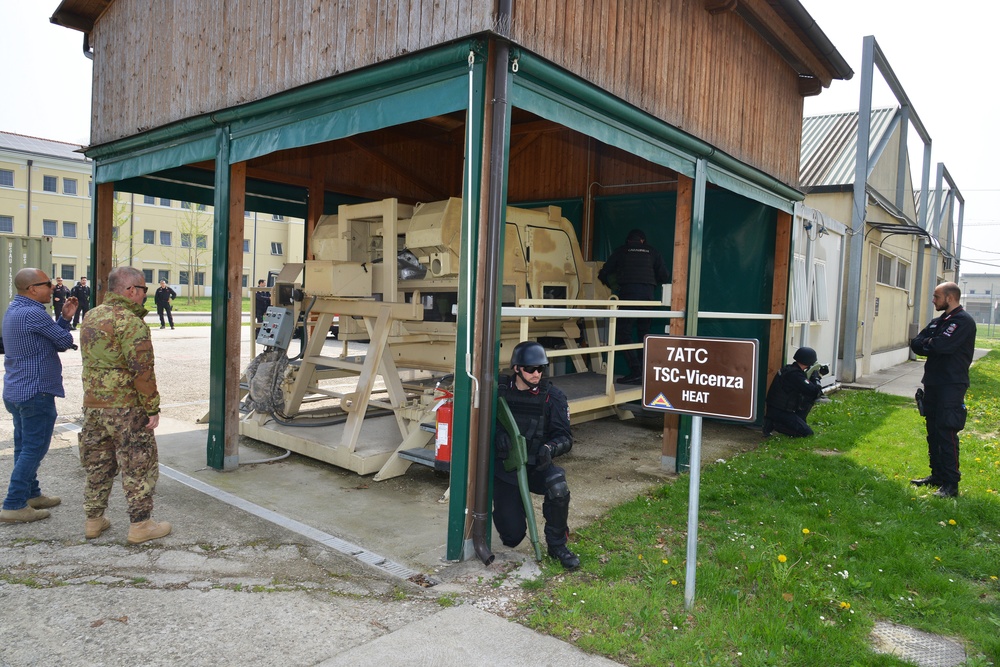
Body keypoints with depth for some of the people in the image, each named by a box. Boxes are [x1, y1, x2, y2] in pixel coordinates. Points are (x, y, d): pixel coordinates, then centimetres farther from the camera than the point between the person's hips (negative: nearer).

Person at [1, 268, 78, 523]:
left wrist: (65, 318, 3)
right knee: (33, 449, -2)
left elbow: (49, 336, 12)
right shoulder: (33, 314, -20)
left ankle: (31, 494, 29)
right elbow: (65, 342, -11)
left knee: (25, 447, 18)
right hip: (36, 392, -10)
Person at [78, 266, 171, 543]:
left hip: (92, 405, 8)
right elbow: (141, 369, -20)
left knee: (97, 465, 18)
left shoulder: (90, 318, 10)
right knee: (139, 467, 2)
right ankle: (140, 525, 9)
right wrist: (152, 408, -15)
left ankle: (94, 520, 28)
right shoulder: (130, 322, -16)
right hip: (125, 408, -8)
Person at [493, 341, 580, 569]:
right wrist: (497, 434, -25)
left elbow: (565, 437, -8)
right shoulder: (499, 391, -7)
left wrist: (550, 448, -30)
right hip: (504, 467, 0)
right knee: (512, 537, -3)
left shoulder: (553, 396, -6)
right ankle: (508, 507, 36)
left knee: (557, 486, -35)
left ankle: (557, 546, -9)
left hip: (536, 466, 0)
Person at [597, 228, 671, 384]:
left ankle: (635, 372, -14)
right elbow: (665, 276, 15)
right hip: (648, 295, 3)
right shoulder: (652, 252, 19)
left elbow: (604, 273, 16)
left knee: (623, 332, -4)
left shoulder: (621, 250, 15)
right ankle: (644, 373, 10)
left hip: (628, 293, -3)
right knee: (643, 334, 11)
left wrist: (612, 285, 36)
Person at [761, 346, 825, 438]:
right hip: (778, 412, -10)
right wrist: (815, 375, -9)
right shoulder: (794, 374, -24)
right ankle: (774, 424, -7)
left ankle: (797, 422, 15)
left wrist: (819, 372, 9)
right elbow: (815, 391, -26)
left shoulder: (790, 369, 5)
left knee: (810, 397, 14)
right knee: (807, 432, -8)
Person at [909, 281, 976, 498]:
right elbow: (915, 344, 9)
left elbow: (941, 346, -23)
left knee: (947, 433, -10)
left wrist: (925, 344, -4)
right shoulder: (938, 321, 17)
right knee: (933, 431, 13)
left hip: (951, 385, -9)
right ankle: (937, 475, 23)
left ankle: (951, 484, -6)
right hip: (933, 383, 9)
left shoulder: (964, 321, -10)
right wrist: (931, 345, -10)